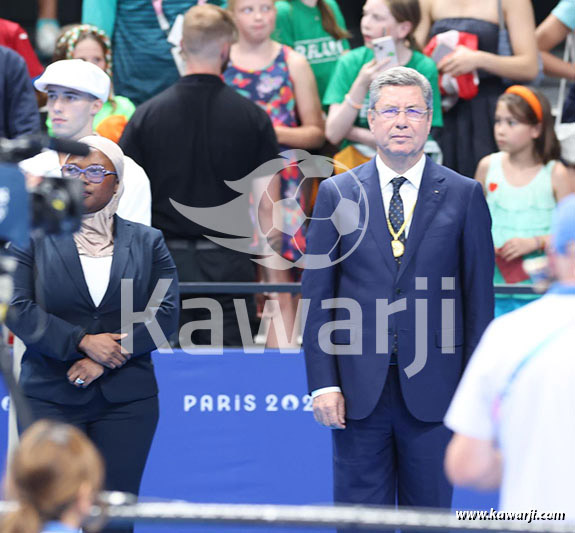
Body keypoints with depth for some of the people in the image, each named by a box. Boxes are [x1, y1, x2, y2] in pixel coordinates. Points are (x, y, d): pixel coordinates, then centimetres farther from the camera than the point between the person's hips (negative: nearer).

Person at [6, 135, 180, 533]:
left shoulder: (148, 242, 11)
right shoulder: (34, 238, 8)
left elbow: (166, 314, 1)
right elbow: (17, 309, -4)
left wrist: (108, 358, -12)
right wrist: (83, 342, -15)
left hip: (127, 400, 1)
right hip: (50, 397, -1)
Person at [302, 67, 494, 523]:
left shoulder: (464, 196, 4)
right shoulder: (337, 193, 6)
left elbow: (479, 296, 4)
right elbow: (316, 294, 4)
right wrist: (323, 383, -4)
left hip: (431, 389, 0)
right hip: (358, 391, 1)